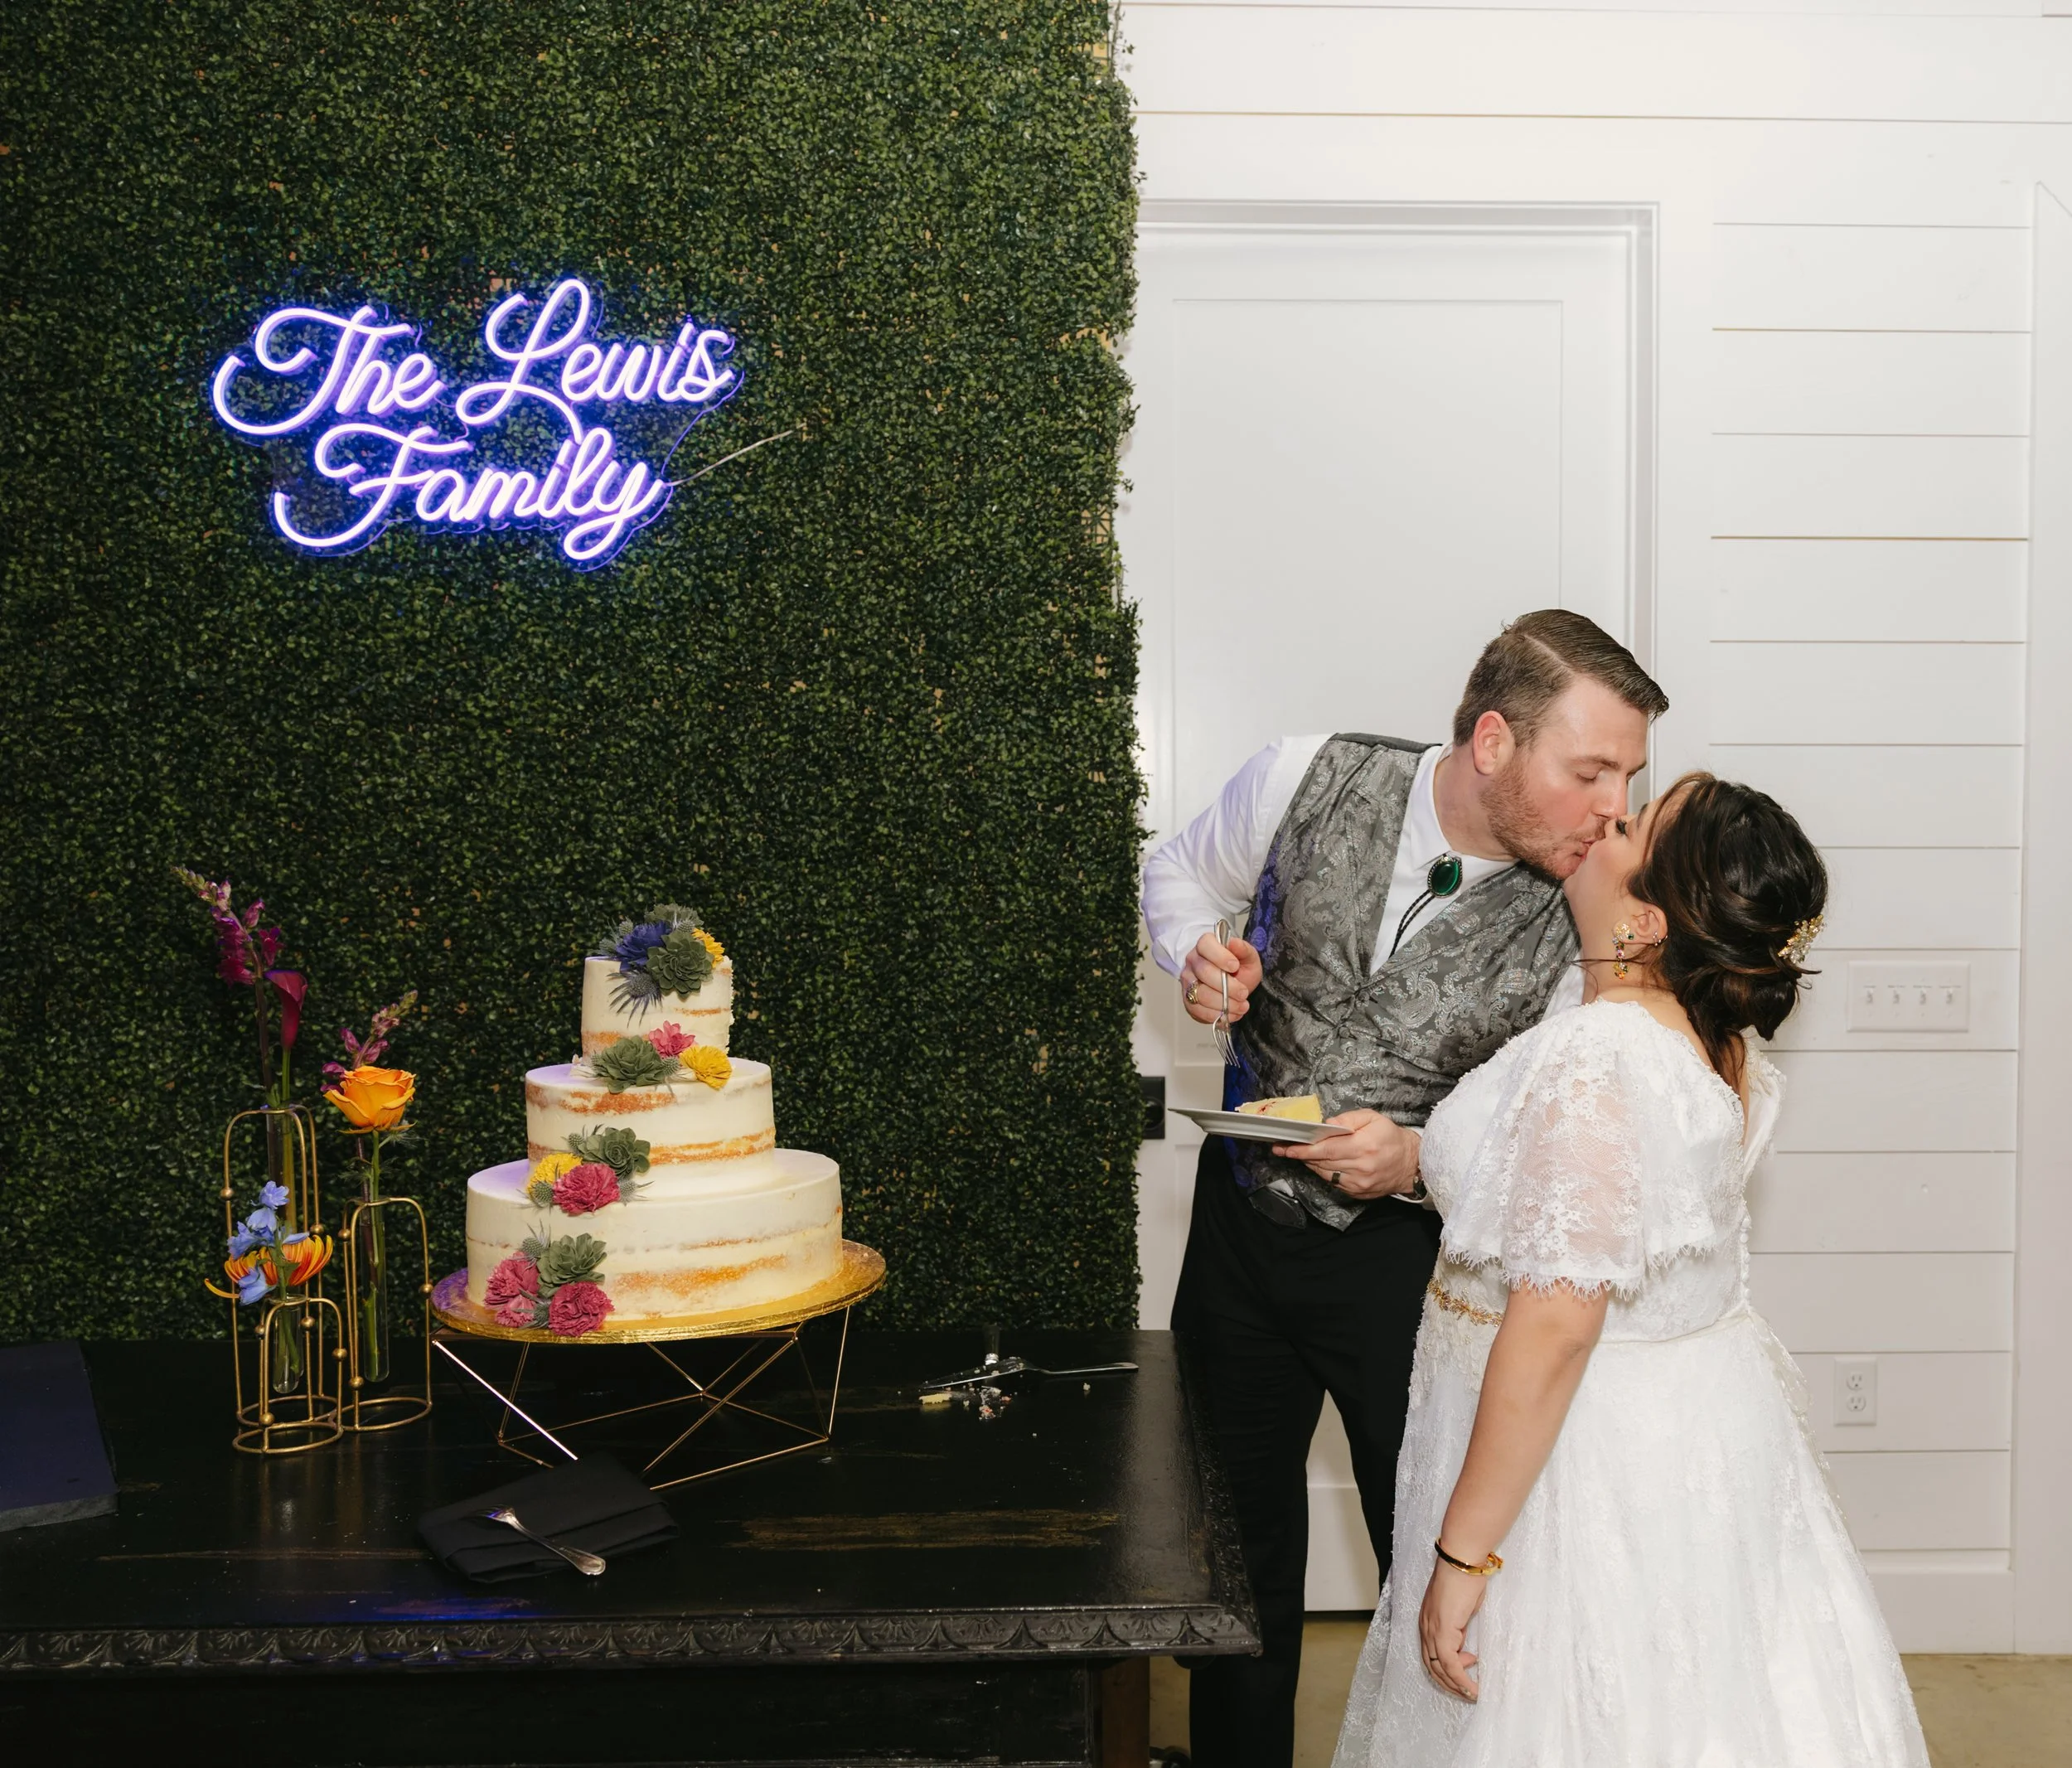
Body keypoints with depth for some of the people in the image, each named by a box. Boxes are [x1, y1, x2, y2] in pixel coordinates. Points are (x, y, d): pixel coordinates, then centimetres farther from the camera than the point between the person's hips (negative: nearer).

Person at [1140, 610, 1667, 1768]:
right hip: (1243, 1213, 3)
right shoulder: (1310, 780, -15)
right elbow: (1182, 871, 6)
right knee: (1234, 1525, 19)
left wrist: (1421, 1161, -26)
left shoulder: (1582, 931, -18)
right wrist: (1198, 953, -15)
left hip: (1408, 1249, -2)